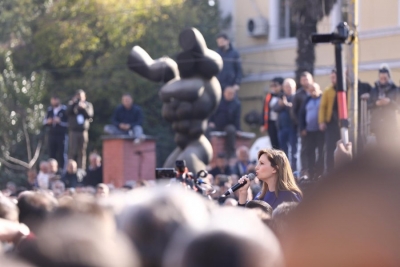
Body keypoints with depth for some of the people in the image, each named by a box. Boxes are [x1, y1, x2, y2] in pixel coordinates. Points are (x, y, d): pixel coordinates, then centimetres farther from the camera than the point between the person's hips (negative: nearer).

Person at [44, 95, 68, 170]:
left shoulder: (64, 110, -8)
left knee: (61, 155, 0)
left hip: (62, 135, -5)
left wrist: (60, 122, -21)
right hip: (51, 135, 5)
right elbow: (45, 121, 16)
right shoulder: (49, 110, 9)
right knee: (51, 154, 4)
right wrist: (47, 122, -6)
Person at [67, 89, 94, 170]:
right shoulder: (72, 104, 13)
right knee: (72, 151, -7)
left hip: (83, 131, 1)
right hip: (73, 131, -1)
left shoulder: (88, 105, 14)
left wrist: (84, 108, -14)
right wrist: (73, 103, -13)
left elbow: (90, 115, -1)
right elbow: (68, 112, -6)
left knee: (82, 152, -1)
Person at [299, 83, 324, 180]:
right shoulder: (308, 100, 15)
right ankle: (311, 173, 7)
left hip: (320, 131, -5)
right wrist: (302, 128, 8)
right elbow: (301, 114, 16)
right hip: (309, 131, 5)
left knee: (321, 151, -6)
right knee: (309, 152, 4)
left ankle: (319, 172, -5)